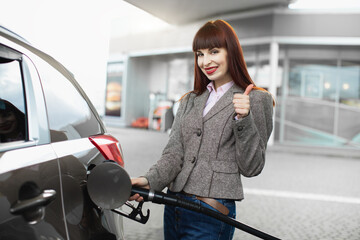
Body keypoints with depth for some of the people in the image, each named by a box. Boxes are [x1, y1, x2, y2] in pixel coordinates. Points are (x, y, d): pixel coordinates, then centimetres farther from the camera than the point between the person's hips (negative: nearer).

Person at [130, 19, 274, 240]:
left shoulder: (256, 100, -3)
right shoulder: (190, 101, 13)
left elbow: (252, 168, -6)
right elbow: (174, 151, 5)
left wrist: (243, 121, -19)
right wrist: (150, 180, -13)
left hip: (211, 213, -5)